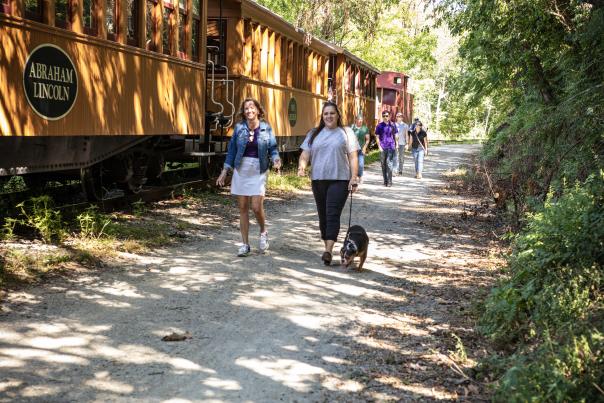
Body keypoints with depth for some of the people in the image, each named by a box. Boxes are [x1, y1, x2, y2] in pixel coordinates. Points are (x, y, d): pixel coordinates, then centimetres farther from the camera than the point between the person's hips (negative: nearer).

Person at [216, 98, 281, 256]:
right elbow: (232, 150, 7)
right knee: (243, 208, 5)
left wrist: (276, 159, -21)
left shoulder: (266, 128, -1)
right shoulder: (239, 127, 2)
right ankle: (245, 244, 14)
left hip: (258, 171, -2)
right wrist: (225, 171, 4)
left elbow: (272, 148, 0)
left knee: (256, 207, -9)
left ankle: (263, 232, 22)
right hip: (241, 170, 2)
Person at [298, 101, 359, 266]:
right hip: (318, 180, 4)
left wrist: (354, 177, -8)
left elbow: (353, 157, 2)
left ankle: (328, 251, -19)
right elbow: (305, 154, 9)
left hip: (339, 180, -4)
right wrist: (302, 167, -12)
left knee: (333, 215, -13)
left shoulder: (346, 132, 5)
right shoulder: (314, 133, 13)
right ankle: (327, 246, 22)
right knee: (323, 215, 10)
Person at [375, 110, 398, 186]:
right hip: (382, 148, 1)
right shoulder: (379, 126, 4)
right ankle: (385, 181, 16)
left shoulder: (392, 125, 7)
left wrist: (396, 144, 12)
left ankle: (389, 181, -11)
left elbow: (395, 135, 16)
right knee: (383, 164, 6)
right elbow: (377, 137, 4)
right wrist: (379, 146, -5)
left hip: (391, 147, -1)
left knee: (389, 163, -12)